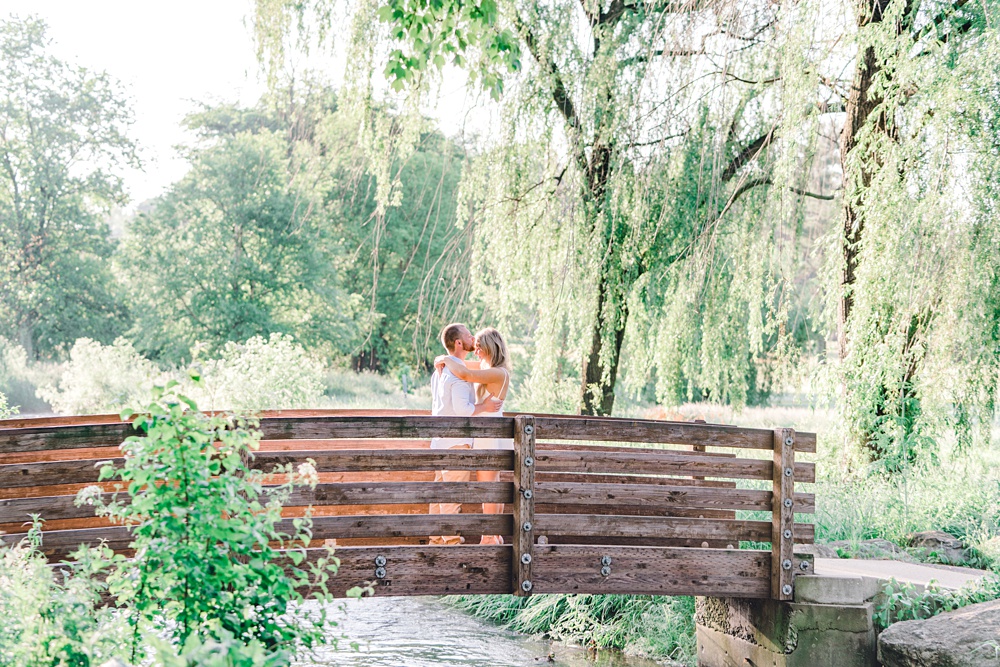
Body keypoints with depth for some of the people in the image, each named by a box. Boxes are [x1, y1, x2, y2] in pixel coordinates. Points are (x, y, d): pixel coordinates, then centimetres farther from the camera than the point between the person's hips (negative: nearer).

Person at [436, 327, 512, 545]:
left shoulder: (498, 373, -19)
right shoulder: (488, 367, 9)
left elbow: (465, 374, -33)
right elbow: (461, 363, 18)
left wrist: (445, 360, -16)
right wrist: (444, 360, -4)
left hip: (490, 435, -10)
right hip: (489, 434, 10)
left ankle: (488, 538, 2)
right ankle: (496, 535, 23)